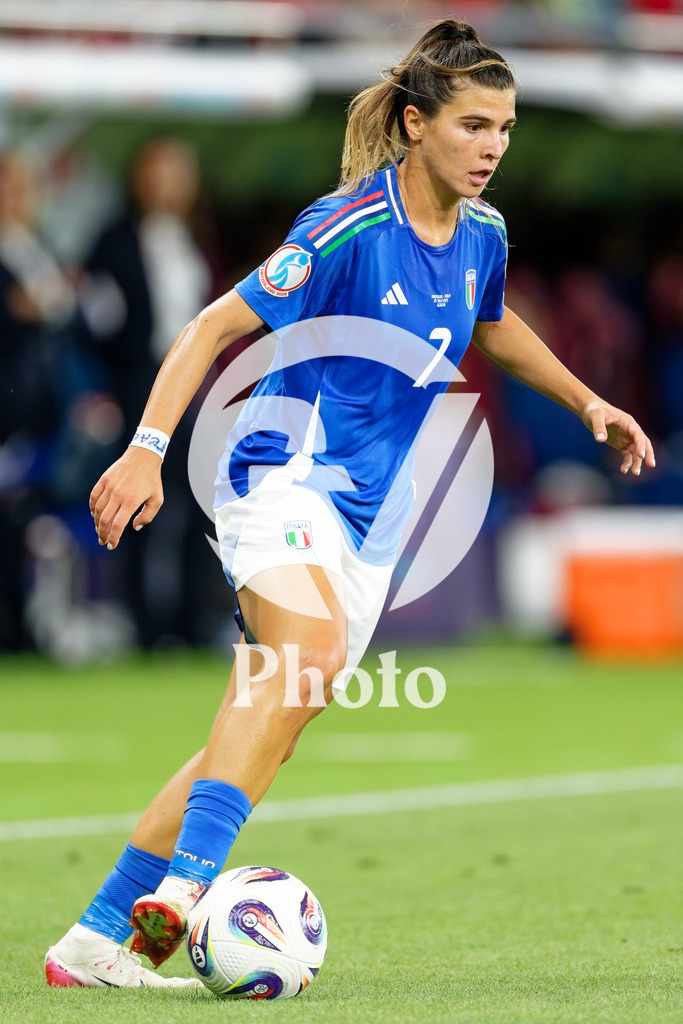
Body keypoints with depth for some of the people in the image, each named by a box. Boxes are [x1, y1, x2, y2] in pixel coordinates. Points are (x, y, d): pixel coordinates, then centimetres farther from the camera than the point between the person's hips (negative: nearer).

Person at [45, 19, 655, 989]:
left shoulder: (482, 233, 7)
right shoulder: (349, 228, -16)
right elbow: (216, 326, -13)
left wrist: (588, 403, 29)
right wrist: (147, 448, -22)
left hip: (371, 513, 7)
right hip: (285, 476, -7)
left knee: (260, 735, 1)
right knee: (313, 654, -35)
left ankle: (99, 938, 5)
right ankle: (189, 880, -42)